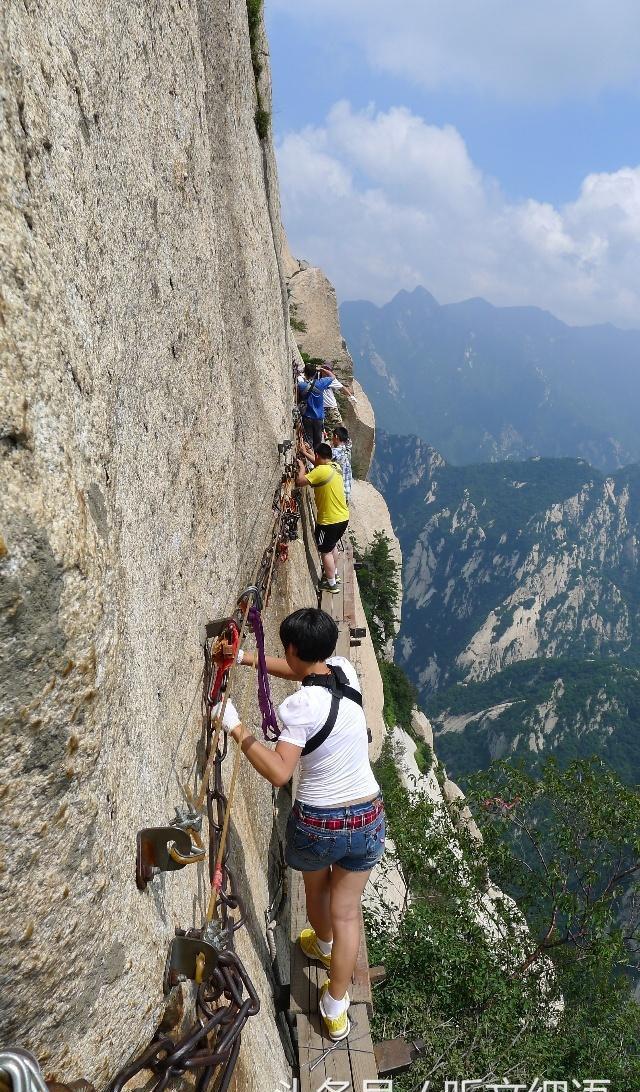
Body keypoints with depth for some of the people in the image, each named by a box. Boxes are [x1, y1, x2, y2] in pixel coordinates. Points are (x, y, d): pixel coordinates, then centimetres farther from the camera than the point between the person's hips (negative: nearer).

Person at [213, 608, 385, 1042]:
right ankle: (336, 1009, 28)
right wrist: (245, 657, 11)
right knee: (347, 911, 17)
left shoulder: (301, 706, -26)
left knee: (317, 888, 30)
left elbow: (278, 772, -31)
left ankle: (323, 945, 60)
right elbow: (303, 671, 10)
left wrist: (237, 729, -23)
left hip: (317, 824, -3)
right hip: (367, 818, 4)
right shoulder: (346, 671, -7)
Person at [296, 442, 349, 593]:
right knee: (332, 545, 28)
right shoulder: (336, 467, 4)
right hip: (343, 517, 8)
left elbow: (300, 481, -22)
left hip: (329, 520, -8)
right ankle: (333, 573, 43)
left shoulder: (321, 470, -22)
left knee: (326, 551, 8)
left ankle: (331, 584, 16)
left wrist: (302, 467, -5)